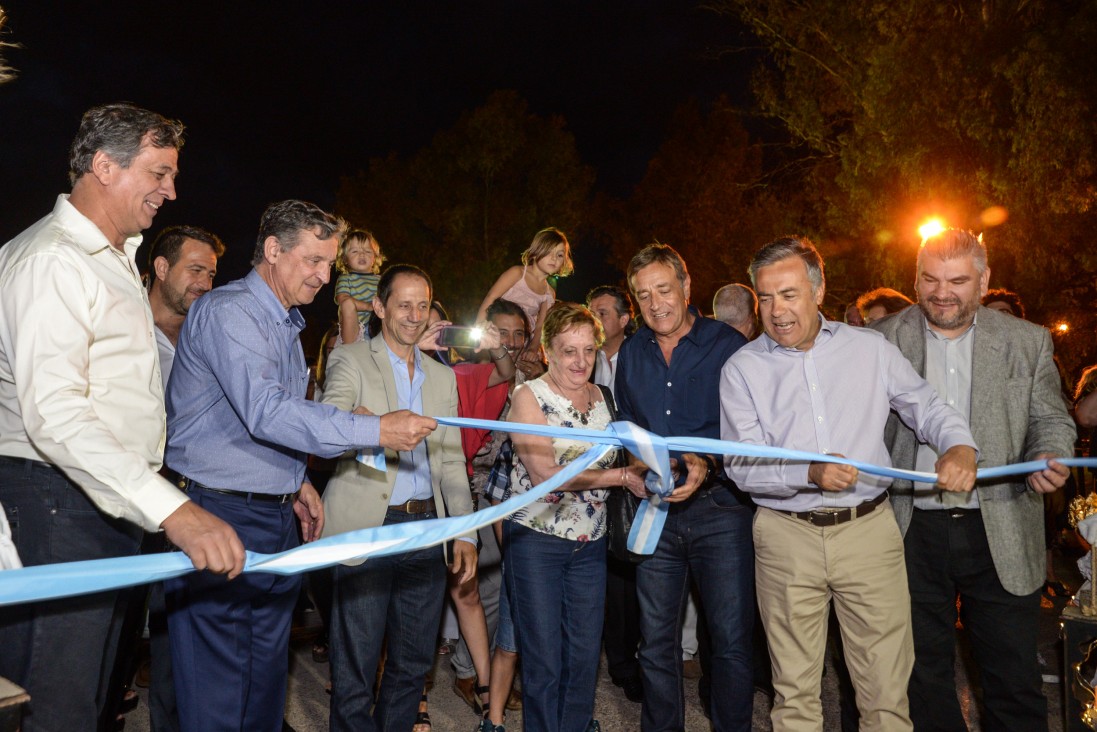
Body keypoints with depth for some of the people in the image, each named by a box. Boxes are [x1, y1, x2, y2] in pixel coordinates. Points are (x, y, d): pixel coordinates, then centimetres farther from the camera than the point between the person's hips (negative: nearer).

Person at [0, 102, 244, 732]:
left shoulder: (116, 256, 18)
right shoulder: (52, 260, -16)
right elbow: (53, 413, -30)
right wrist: (172, 509, -39)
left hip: (114, 501, 10)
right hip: (58, 498, -10)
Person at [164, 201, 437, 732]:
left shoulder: (286, 324, 16)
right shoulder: (229, 312, -15)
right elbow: (265, 412, -27)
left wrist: (296, 482, 12)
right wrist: (377, 431, -28)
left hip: (276, 517, 9)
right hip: (222, 514, -9)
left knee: (267, 675, 16)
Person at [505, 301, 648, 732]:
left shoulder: (600, 398, 8)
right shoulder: (529, 396, -9)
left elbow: (606, 463, 12)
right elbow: (544, 473, -18)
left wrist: (645, 465, -8)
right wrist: (622, 477, -18)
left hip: (591, 542, 5)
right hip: (536, 539, -5)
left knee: (585, 653, 12)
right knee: (543, 657, 5)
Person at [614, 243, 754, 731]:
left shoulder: (727, 344, -4)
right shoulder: (631, 354, 11)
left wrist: (707, 465, -21)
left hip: (719, 509, -4)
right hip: (655, 510, 4)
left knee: (732, 641, 2)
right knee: (656, 644, 12)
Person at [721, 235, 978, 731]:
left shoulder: (870, 348, 6)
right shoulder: (742, 369, 0)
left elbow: (926, 406, 12)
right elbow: (742, 465, -7)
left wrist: (958, 445, -9)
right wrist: (809, 473, -23)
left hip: (868, 528, 1)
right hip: (787, 537, -1)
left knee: (887, 691, 6)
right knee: (794, 690, 10)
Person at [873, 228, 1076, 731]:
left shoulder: (1028, 342, 3)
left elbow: (1049, 419, 6)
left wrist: (1049, 457, -15)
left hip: (1001, 537, 1)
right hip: (913, 534, 0)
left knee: (1015, 679, 10)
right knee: (924, 674, 15)